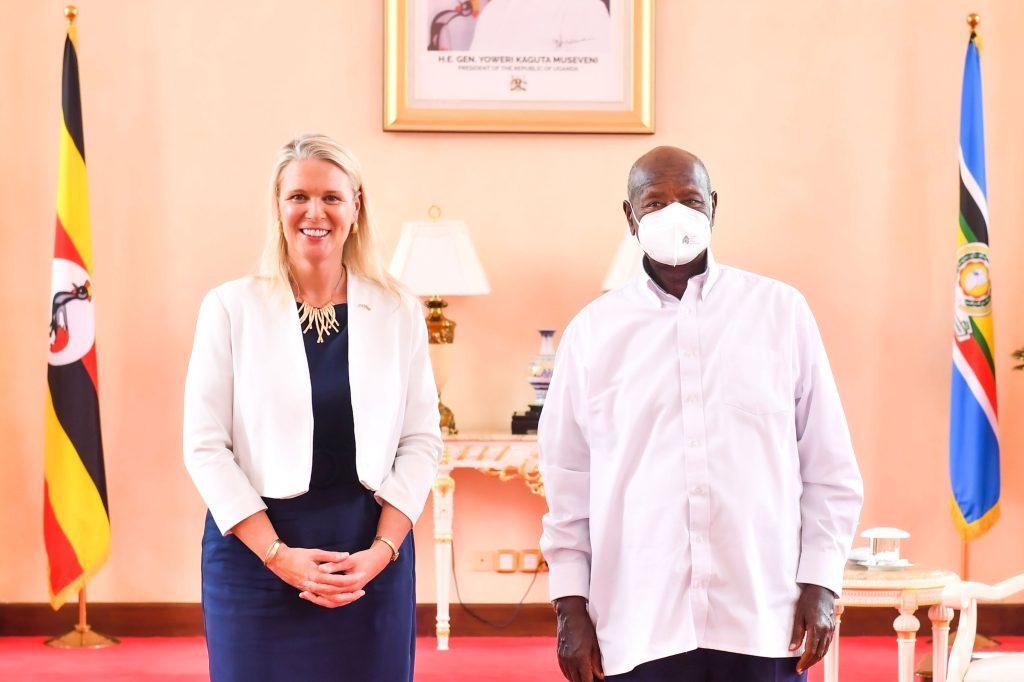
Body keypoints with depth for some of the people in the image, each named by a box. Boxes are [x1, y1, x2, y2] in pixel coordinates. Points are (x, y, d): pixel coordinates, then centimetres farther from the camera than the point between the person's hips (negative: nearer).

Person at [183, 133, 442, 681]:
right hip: (255, 550, -1)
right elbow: (205, 445, -4)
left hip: (373, 557, 1)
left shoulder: (398, 313, 3)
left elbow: (421, 440, 3)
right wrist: (276, 553, -11)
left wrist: (381, 549, -8)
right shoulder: (230, 307, -1)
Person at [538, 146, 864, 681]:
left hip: (763, 623, 0)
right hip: (638, 628, 0)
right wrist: (570, 605, 5)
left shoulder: (781, 311, 4)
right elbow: (568, 479, 8)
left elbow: (830, 467, 6)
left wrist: (820, 583, 1)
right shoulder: (593, 330, 5)